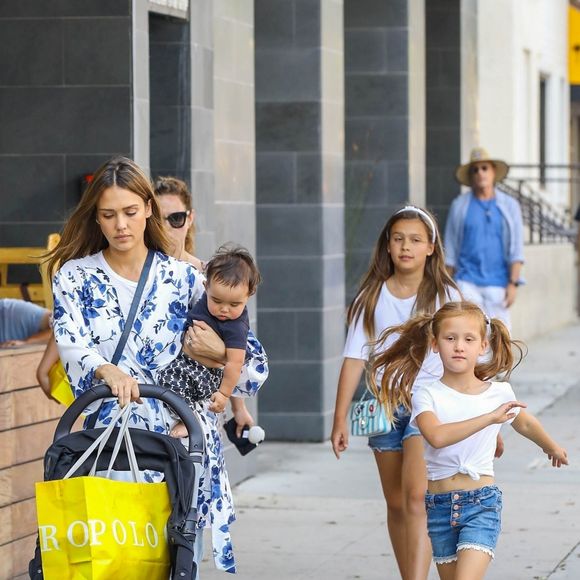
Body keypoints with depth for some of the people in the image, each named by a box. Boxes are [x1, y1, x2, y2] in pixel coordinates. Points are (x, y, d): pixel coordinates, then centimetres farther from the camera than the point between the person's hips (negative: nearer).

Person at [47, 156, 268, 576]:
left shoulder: (183, 279, 6)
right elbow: (72, 346, -11)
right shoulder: (75, 277, 6)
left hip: (182, 436, 1)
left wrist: (219, 352, -13)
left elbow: (254, 362, 9)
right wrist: (107, 370, -31)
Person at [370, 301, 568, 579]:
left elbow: (526, 424, 20)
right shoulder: (427, 396, -8)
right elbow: (436, 436, -29)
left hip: (481, 503, -2)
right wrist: (489, 418, -31)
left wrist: (553, 448, 37)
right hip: (439, 506, 2)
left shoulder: (499, 393, -3)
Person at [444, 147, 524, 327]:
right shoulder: (459, 205, 6)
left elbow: (516, 250, 2)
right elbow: (450, 248, 9)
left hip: (497, 284, 1)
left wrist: (513, 283, -7)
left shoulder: (509, 206, 6)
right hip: (467, 281, -1)